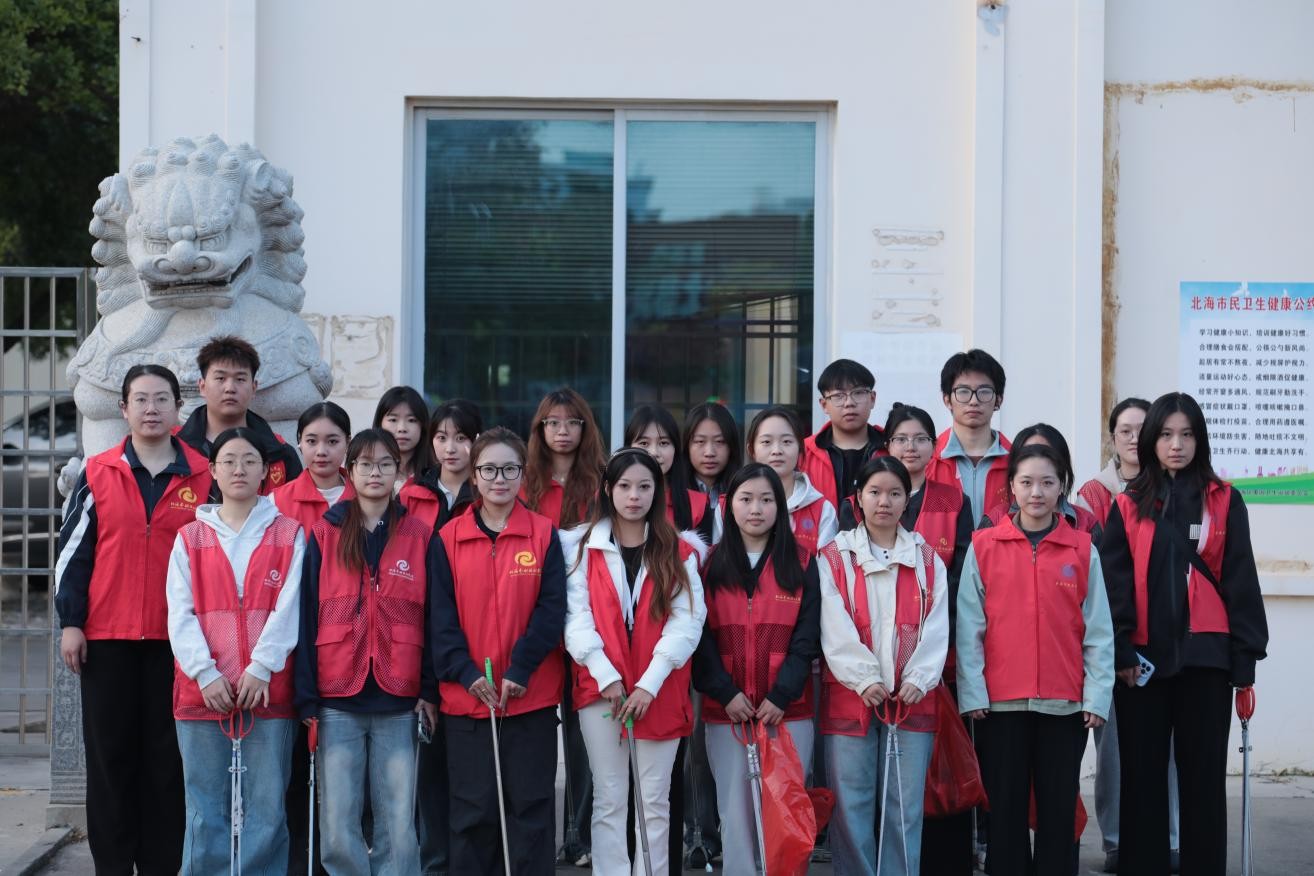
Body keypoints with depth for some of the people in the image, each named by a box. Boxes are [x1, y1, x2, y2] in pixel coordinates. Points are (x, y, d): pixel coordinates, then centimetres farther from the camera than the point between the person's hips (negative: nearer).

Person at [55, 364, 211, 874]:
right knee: (110, 753, 4)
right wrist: (70, 621, -2)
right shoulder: (98, 474, 5)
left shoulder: (203, 476, 5)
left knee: (167, 756, 3)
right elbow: (73, 550, 5)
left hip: (176, 639, 0)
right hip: (106, 638, 0)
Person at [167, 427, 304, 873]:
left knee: (266, 812, -1)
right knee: (205, 814, 2)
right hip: (202, 692, 1)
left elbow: (288, 608, -1)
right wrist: (205, 672, -9)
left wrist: (260, 668, -12)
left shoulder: (289, 535, 9)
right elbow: (180, 614, 4)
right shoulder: (190, 538, 13)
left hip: (268, 691, -1)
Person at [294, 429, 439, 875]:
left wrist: (430, 690, 0)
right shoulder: (325, 535, 6)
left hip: (399, 702, 0)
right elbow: (306, 617, 3)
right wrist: (306, 696, -3)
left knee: (398, 826, 0)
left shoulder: (421, 538, 7)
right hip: (337, 700, 0)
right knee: (338, 826, -1)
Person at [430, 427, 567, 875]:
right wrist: (466, 672, -13)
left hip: (531, 696, -1)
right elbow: (441, 615, 0)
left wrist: (519, 670, -14)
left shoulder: (544, 534, 1)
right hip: (466, 697, 1)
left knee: (531, 804, 6)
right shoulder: (449, 538, 3)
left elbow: (552, 609, -5)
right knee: (472, 808, 6)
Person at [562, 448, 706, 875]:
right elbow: (576, 617, -4)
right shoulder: (582, 546, 5)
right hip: (600, 688, 0)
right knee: (609, 800, 2)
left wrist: (649, 684, -15)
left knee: (654, 801, 6)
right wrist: (607, 676, -15)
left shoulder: (679, 553, 5)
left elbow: (686, 622, -4)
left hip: (660, 693, 0)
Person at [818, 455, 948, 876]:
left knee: (905, 807, 3)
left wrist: (918, 679, -12)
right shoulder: (834, 558, 4)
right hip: (849, 698, -1)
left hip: (912, 700, 2)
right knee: (851, 806, -1)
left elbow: (935, 628, 2)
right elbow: (835, 628, -6)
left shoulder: (928, 561, 11)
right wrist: (864, 679, -17)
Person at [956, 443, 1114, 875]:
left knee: (1059, 809, 6)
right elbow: (969, 627, 0)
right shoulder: (983, 545, 2)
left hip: (1065, 703, 1)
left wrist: (1097, 696, -3)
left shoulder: (1082, 549, 4)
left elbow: (1098, 630, 3)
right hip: (1000, 702, 0)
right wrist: (972, 693, -6)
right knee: (1005, 809, 6)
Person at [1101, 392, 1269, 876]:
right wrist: (1120, 651, -8)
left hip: (1205, 655, -1)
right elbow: (1115, 585, 2)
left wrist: (1245, 655, -3)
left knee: (1204, 774, 4)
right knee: (1143, 775, 5)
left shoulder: (1224, 502, 4)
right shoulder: (1128, 506, 6)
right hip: (1144, 657, 1)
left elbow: (1240, 582, 3)